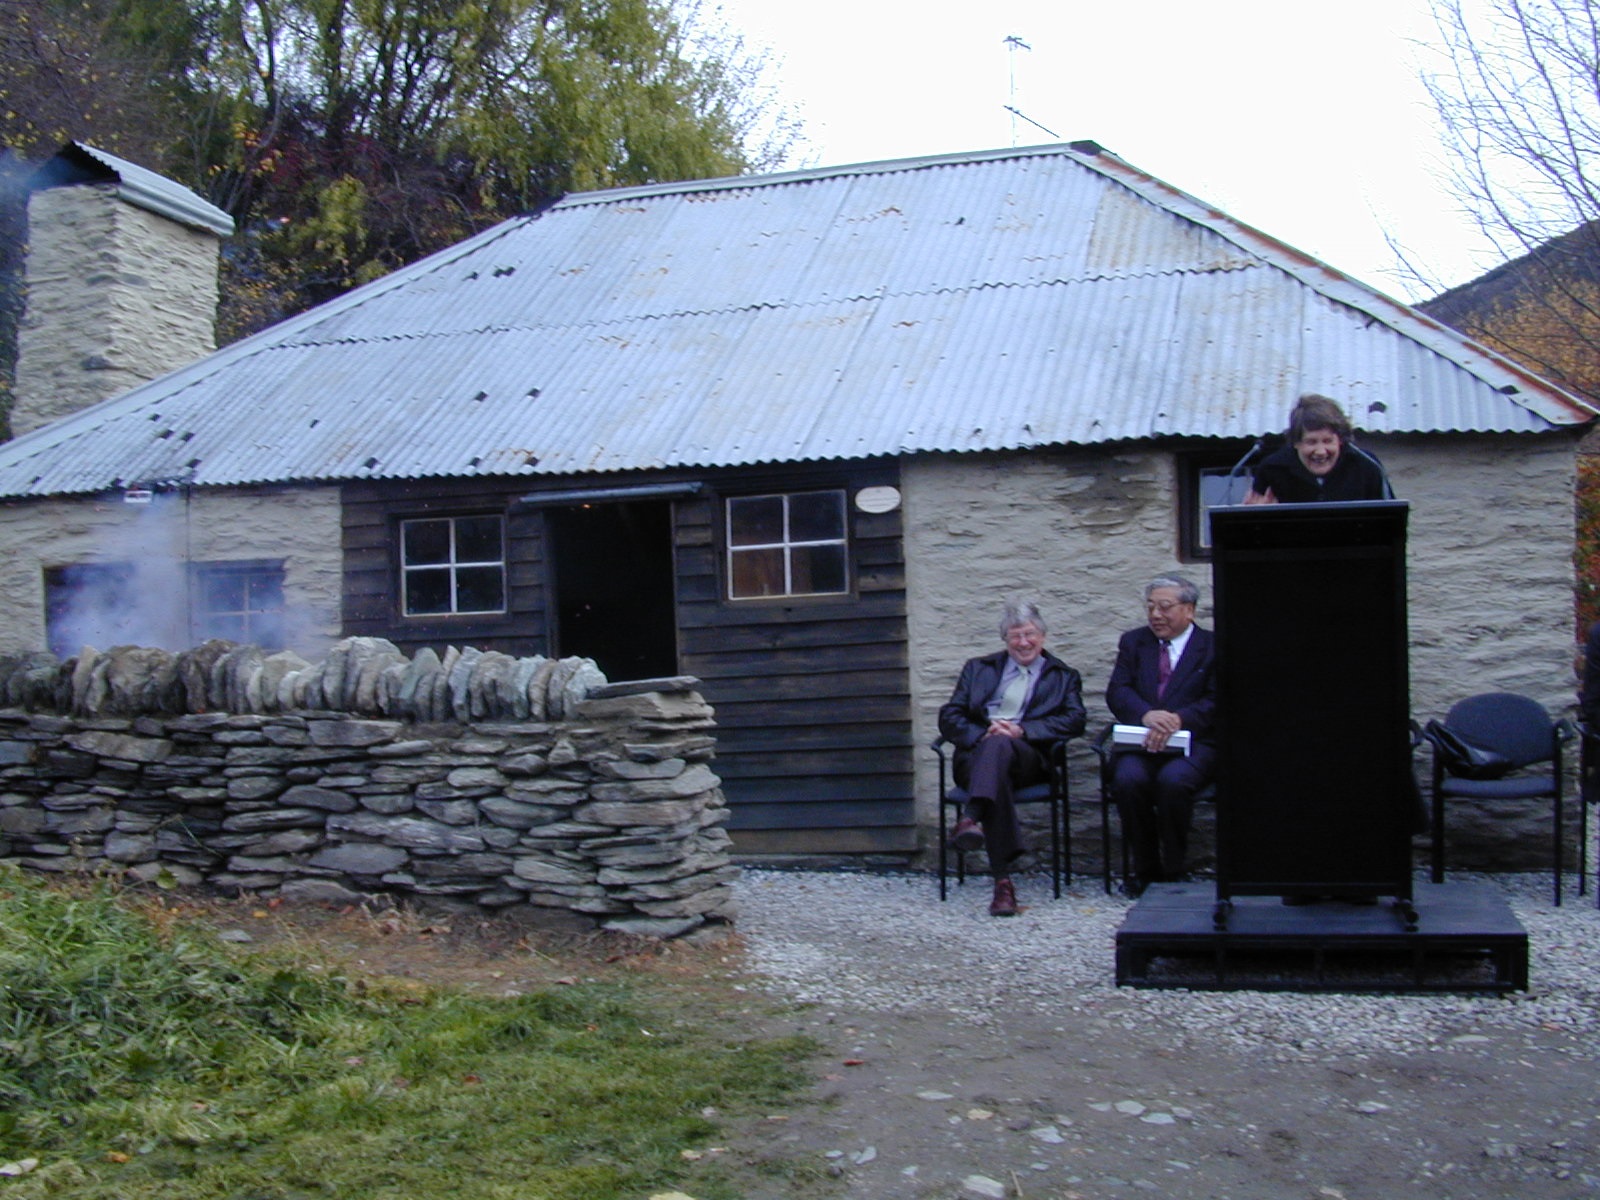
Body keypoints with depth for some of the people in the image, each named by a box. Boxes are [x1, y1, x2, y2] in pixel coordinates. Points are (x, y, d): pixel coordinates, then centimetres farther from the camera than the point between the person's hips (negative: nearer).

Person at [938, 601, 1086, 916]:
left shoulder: (1064, 677, 23)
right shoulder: (978, 668, 27)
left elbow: (1075, 720, 3)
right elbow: (949, 717, 14)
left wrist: (1022, 731, -11)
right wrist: (981, 734, -8)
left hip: (1028, 758, -1)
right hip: (976, 754, 1)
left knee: (1000, 745, -37)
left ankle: (971, 819, -60)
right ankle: (1002, 880, -46)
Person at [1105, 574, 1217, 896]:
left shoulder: (1212, 647, 8)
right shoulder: (1133, 642, 17)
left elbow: (1214, 702, -3)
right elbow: (1117, 692, 4)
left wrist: (1177, 719, -21)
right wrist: (1148, 715, -18)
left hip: (1193, 743, -2)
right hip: (1140, 741, 2)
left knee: (1173, 780, -34)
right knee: (1128, 779, -30)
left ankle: (1173, 870, -14)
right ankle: (1145, 869, -12)